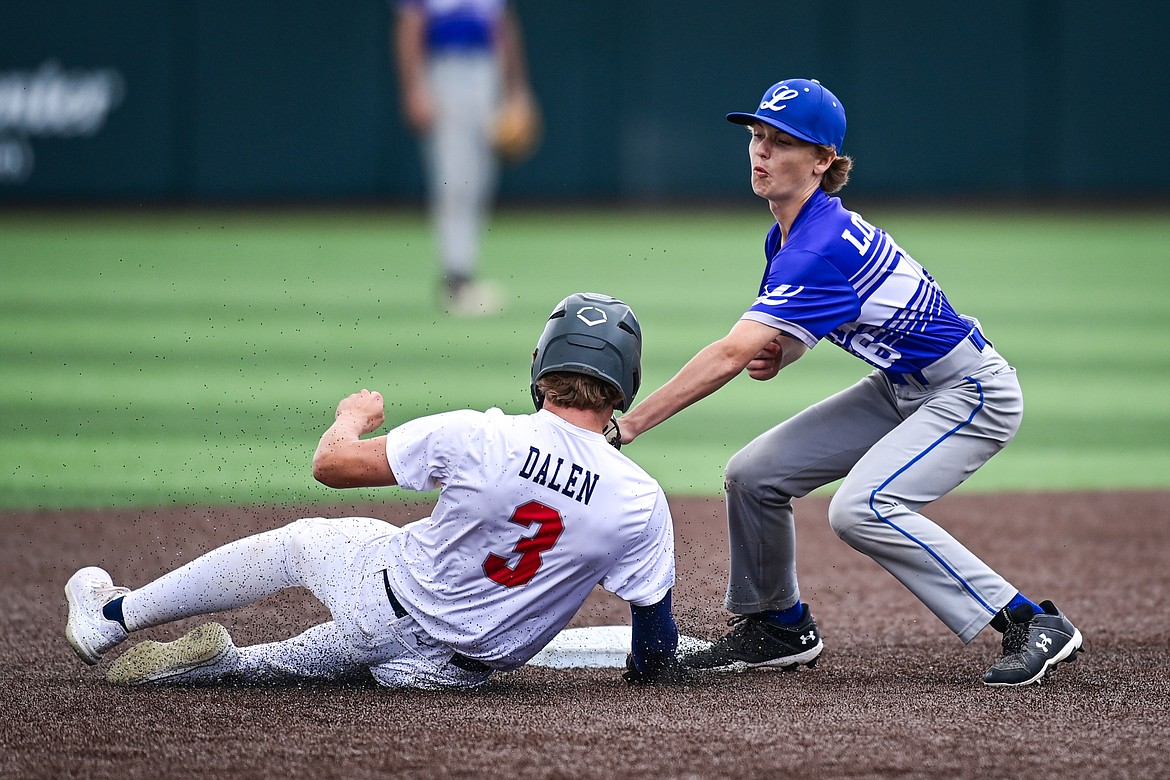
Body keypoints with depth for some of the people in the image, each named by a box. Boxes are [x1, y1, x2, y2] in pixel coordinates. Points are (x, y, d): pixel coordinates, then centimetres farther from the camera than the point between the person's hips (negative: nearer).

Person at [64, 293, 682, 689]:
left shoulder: (474, 437, -22)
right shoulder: (642, 501, -20)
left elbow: (331, 463, -9)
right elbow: (659, 652, -11)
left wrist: (353, 417, 14)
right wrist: (648, 669, 13)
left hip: (397, 604, -2)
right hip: (467, 669, 2)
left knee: (295, 542, 27)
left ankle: (115, 616, 38)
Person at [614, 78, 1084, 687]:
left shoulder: (822, 247, -29)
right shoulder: (788, 233, 1)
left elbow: (730, 354, -35)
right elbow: (803, 331, 15)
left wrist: (630, 424, -36)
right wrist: (776, 354, -11)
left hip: (972, 396, -9)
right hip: (902, 389, 9)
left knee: (861, 510, -28)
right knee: (753, 474, 2)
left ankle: (1032, 625, -20)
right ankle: (778, 627, 23)